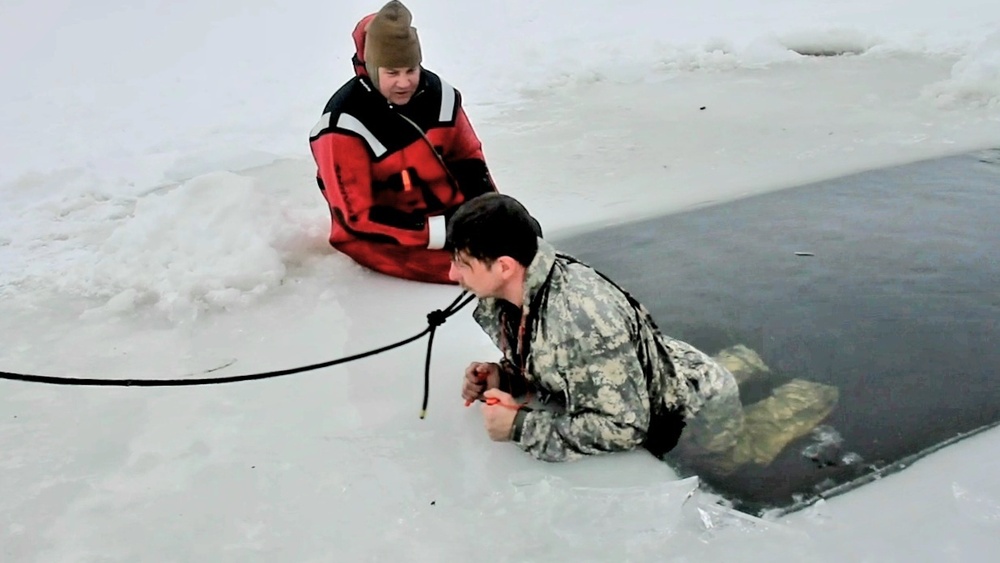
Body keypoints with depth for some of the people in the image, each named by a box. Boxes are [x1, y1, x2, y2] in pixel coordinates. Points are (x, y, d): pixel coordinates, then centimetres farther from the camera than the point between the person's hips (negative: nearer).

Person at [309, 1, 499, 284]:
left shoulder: (437, 92, -6)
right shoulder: (345, 125, -23)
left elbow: (467, 156, 9)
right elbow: (358, 217, -22)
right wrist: (442, 231, -27)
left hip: (448, 210, 7)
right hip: (385, 239, -7)